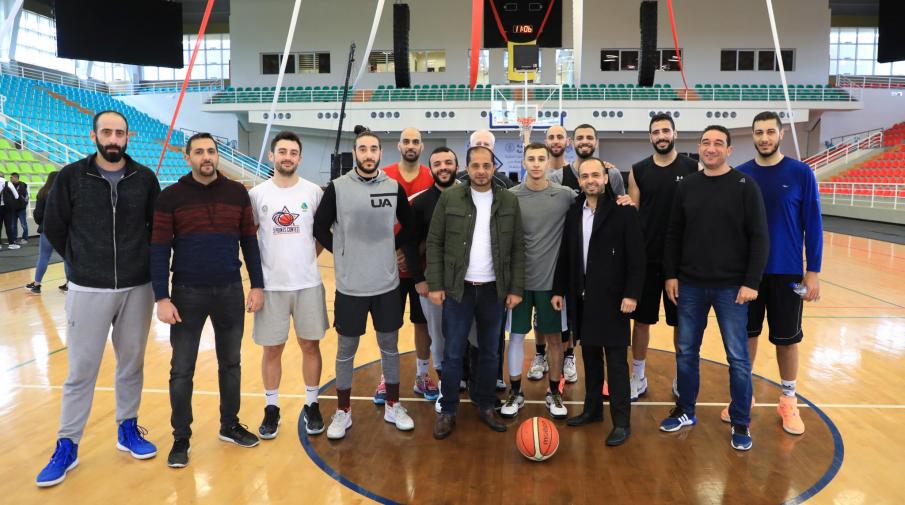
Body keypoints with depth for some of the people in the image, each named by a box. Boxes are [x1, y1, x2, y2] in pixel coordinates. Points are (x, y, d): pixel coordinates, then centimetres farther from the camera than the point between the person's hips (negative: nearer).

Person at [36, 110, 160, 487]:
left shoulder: (145, 178, 0)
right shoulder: (71, 176, -4)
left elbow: (158, 226, 11)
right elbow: (53, 227, 4)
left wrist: (143, 261, 8)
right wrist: (81, 261, 7)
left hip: (138, 289, 2)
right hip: (88, 290, -2)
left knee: (132, 364, 13)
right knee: (81, 371, 5)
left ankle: (128, 428, 30)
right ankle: (67, 446, 19)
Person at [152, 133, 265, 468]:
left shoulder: (237, 193, 3)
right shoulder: (171, 197, -4)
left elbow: (249, 241, 6)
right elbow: (159, 249, -5)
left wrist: (257, 285, 3)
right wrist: (162, 297, -11)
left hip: (231, 292, 2)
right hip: (187, 294, -2)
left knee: (231, 363, 14)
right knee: (182, 370, 6)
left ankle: (230, 425, 31)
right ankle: (181, 438, 21)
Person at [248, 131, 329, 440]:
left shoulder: (314, 192, 0)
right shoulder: (257, 194, -1)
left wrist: (307, 259, 1)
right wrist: (260, 269, 1)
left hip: (308, 284, 0)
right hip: (271, 285, 0)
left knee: (310, 345, 9)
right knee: (272, 349, 9)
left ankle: (311, 406, 25)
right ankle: (272, 409, 25)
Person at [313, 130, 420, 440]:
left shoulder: (394, 188, 1)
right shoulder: (337, 188, -6)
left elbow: (409, 227, 14)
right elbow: (320, 227, 2)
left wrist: (391, 249, 4)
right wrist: (343, 253, -1)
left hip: (387, 284, 2)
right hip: (350, 285, -2)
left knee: (390, 346, 13)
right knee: (346, 350, 9)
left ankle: (393, 407, 29)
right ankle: (343, 412, 24)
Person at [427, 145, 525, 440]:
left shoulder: (509, 201, 1)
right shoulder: (449, 198, -3)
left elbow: (518, 248, 3)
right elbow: (434, 243, -2)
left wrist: (516, 289, -2)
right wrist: (435, 285, -7)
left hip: (494, 290, 2)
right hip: (457, 288, -1)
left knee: (489, 352, 12)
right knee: (453, 353, 4)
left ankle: (486, 406, 28)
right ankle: (448, 411, 18)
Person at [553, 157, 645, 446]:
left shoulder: (623, 211, -7)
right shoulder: (573, 213, 9)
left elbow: (636, 257, -10)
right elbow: (565, 255, 12)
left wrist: (631, 294, -15)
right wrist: (559, 290, 10)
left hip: (612, 298, -5)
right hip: (582, 298, 5)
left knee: (616, 360, 0)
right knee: (589, 356, 15)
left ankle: (622, 422, 8)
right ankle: (593, 408, 28)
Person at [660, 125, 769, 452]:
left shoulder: (745, 186, -4)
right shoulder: (686, 187, 5)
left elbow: (759, 239, -6)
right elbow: (673, 235, 9)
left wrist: (751, 282, -11)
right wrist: (670, 274, 3)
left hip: (731, 287, -3)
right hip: (690, 286, 3)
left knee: (738, 358, 4)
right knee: (687, 352, 11)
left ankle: (741, 424, 19)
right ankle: (685, 412, 28)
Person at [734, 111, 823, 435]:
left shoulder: (801, 173, -5)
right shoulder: (740, 175, 0)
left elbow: (813, 224, -3)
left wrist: (814, 271, -5)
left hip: (787, 272, -1)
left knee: (787, 338, 9)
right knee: (747, 334, 11)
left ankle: (788, 400, 26)